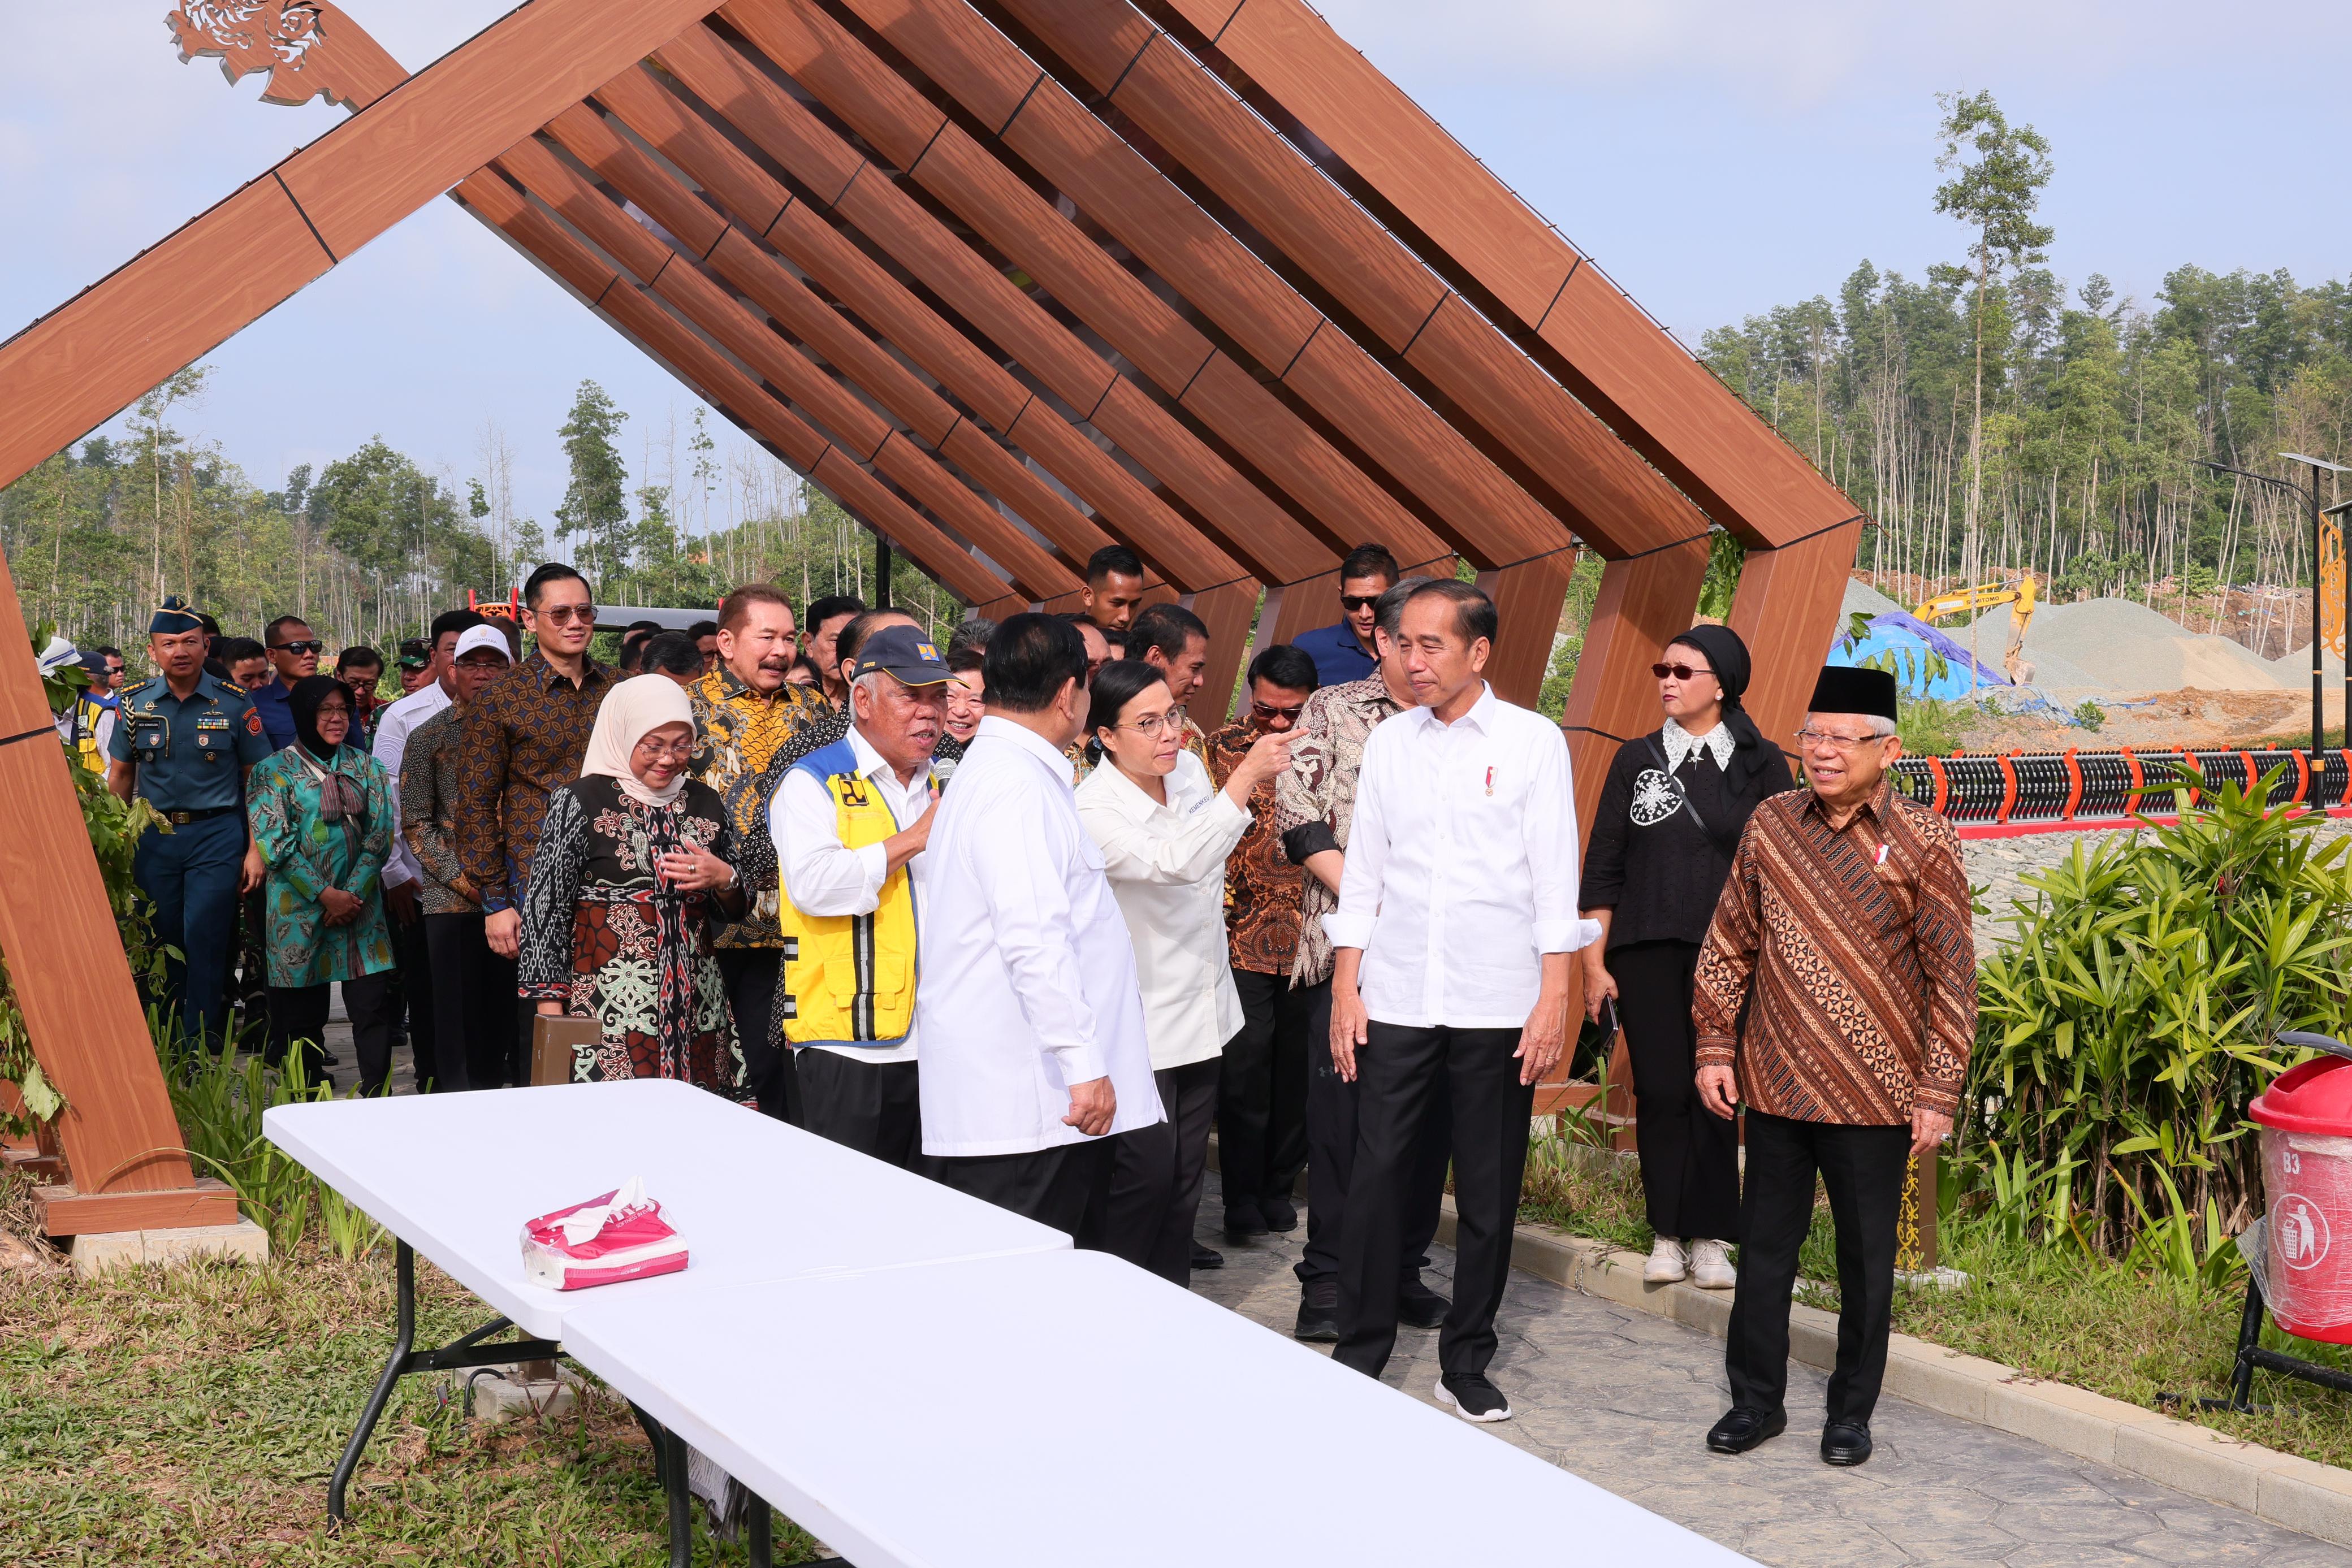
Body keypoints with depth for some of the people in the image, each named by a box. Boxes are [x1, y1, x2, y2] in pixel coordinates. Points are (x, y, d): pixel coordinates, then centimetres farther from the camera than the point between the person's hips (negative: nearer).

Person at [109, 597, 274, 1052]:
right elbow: (120, 776, 13)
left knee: (205, 945, -8)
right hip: (153, 838, 3)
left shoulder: (233, 703, -3)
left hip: (216, 834, -3)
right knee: (161, 947, 7)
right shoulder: (135, 703, 4)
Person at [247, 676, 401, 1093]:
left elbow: (379, 835, 4)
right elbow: (275, 843, -7)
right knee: (303, 1014, 3)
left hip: (360, 903, 2)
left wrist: (353, 893, -8)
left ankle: (377, 1097, -1)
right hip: (299, 909, -2)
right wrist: (326, 895, -13)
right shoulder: (275, 771, 1)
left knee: (373, 1004, -6)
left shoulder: (366, 768, 11)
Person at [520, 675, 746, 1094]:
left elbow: (735, 908, 21)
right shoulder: (579, 801, -2)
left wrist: (724, 878, -2)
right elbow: (544, 913, -2)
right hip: (611, 1013, -4)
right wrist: (552, 1020, -7)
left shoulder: (705, 803, 12)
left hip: (698, 1012, 4)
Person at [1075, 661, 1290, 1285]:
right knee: (1144, 1180, -6)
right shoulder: (1092, 809, -22)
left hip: (1202, 1009, 7)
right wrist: (1246, 777, -41)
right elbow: (1177, 864, -38)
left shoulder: (1189, 769, 1)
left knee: (1185, 1178, 13)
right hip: (1140, 1026, -7)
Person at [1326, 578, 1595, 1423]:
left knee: (1488, 1193, 6)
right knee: (1377, 1178, 2)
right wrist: (1345, 987, 5)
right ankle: (1359, 1353, 14)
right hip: (1395, 1000, 2)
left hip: (1497, 1004, -2)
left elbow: (1554, 877, -2)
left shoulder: (1533, 742, 0)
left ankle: (1466, 1365, 19)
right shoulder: (1388, 742, 7)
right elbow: (1363, 870, 10)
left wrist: (1554, 996, -7)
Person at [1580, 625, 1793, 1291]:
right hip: (1646, 953, 1)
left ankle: (1711, 1239, 5)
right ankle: (1667, 1235, 8)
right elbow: (1603, 868, 8)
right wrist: (1594, 962, 3)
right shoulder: (1636, 760, 9)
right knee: (1660, 1090, 0)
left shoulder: (1761, 765, 4)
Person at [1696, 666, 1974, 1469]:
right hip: (1774, 1085, 3)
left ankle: (1852, 1411, 25)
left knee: (1867, 1261, 9)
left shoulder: (1924, 843, -7)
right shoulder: (1771, 824, 2)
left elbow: (1953, 975, -5)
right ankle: (1757, 1399, 26)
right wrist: (1715, 1048, 6)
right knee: (1764, 1247, 11)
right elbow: (1728, 944, 10)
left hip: (1874, 1095, -3)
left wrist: (1939, 1092, -7)